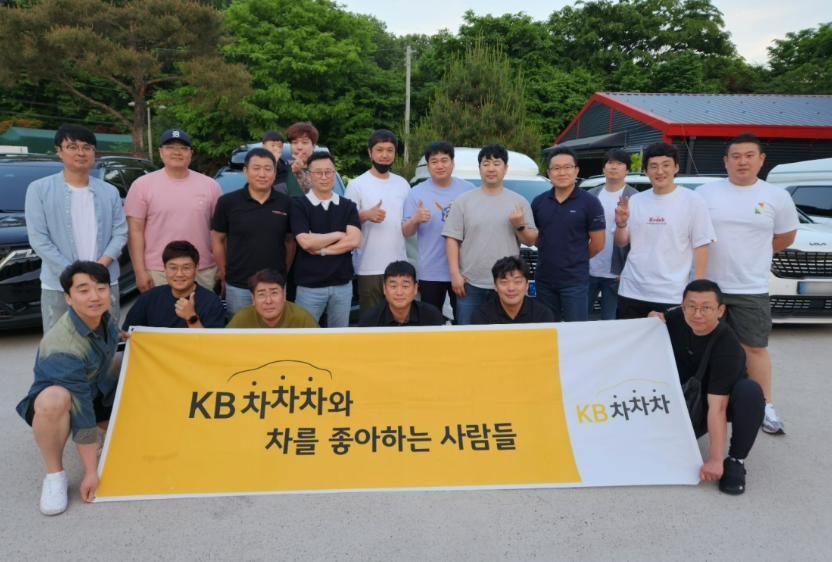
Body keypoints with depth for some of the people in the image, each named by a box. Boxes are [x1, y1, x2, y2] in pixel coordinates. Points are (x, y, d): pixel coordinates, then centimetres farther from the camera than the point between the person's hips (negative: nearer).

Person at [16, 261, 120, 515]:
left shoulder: (103, 316, -16)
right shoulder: (63, 349, -35)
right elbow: (80, 411, -32)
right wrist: (91, 471, -26)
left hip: (99, 392, 7)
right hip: (56, 401, -6)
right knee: (55, 399, -40)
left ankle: (107, 431, 22)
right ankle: (55, 474, -17)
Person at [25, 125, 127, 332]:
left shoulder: (110, 192, 8)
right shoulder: (39, 189, 1)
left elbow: (120, 233, 4)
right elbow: (38, 238, -5)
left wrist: (100, 266, -14)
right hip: (58, 287, -2)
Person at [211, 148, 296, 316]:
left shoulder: (286, 203, -1)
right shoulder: (228, 202, -5)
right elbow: (217, 240, 3)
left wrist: (285, 271, 6)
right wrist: (224, 273, 2)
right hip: (238, 287, -1)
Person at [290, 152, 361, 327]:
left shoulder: (348, 206, 6)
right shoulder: (299, 205, -4)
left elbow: (354, 240, -8)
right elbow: (306, 242, -16)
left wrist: (321, 249, -13)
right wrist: (339, 235, -7)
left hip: (343, 284, 3)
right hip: (309, 285, -3)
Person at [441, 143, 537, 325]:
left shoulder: (519, 202, 7)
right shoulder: (464, 201, 4)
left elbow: (530, 241, 8)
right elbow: (452, 239, 0)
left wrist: (520, 226, -12)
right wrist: (455, 274, -7)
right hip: (470, 284, -1)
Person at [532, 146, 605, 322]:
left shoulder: (590, 203, -7)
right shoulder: (538, 202, 5)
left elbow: (598, 244, -4)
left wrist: (576, 259, 5)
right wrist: (550, 254, 5)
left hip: (575, 281, -4)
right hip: (543, 279, 4)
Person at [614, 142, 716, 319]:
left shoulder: (693, 201, -3)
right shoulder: (635, 201, 7)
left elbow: (701, 247, -4)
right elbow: (621, 243, 11)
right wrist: (621, 224, -10)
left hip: (671, 297, -3)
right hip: (631, 293, 3)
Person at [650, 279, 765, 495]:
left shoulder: (727, 348, -30)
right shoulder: (677, 318, -14)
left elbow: (717, 406, -35)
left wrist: (715, 460, -36)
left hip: (727, 400, -4)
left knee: (750, 391, -38)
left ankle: (735, 460, -18)